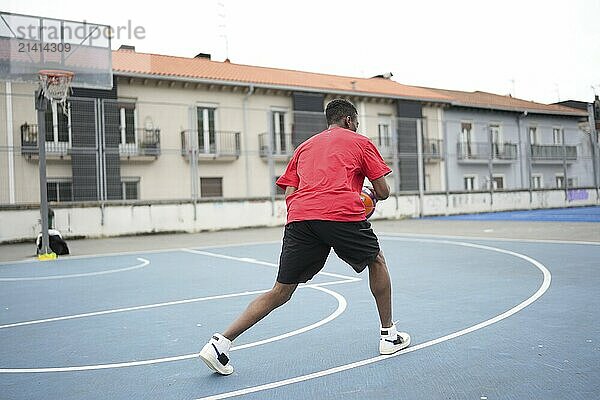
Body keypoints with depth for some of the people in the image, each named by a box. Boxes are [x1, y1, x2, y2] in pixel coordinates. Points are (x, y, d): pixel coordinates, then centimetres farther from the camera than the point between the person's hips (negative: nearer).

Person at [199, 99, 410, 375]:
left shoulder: (305, 146, 31)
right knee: (376, 261, 24)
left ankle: (220, 343, 3)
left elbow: (289, 194, 21)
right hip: (342, 213, -3)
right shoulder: (360, 142, 20)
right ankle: (389, 335, 30)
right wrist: (372, 196, 38)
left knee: (281, 292, 10)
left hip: (298, 217, 4)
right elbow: (383, 192, 16)